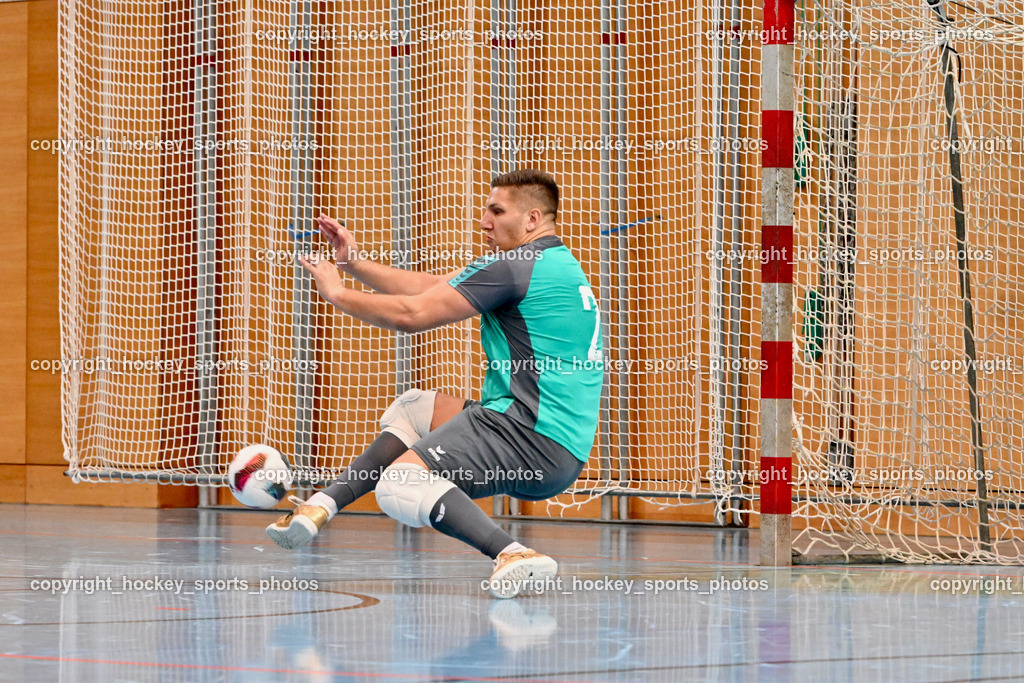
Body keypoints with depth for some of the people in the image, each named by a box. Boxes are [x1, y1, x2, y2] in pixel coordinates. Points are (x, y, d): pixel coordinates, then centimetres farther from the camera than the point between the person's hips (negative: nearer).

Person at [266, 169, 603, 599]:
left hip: (531, 432, -11)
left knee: (399, 484, -22)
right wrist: (355, 265, 17)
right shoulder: (558, 266, 21)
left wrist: (338, 292, 4)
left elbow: (411, 314, -9)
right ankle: (322, 506, 20)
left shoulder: (516, 267, -10)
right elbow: (432, 288, 21)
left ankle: (513, 555, -33)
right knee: (413, 408, 24)